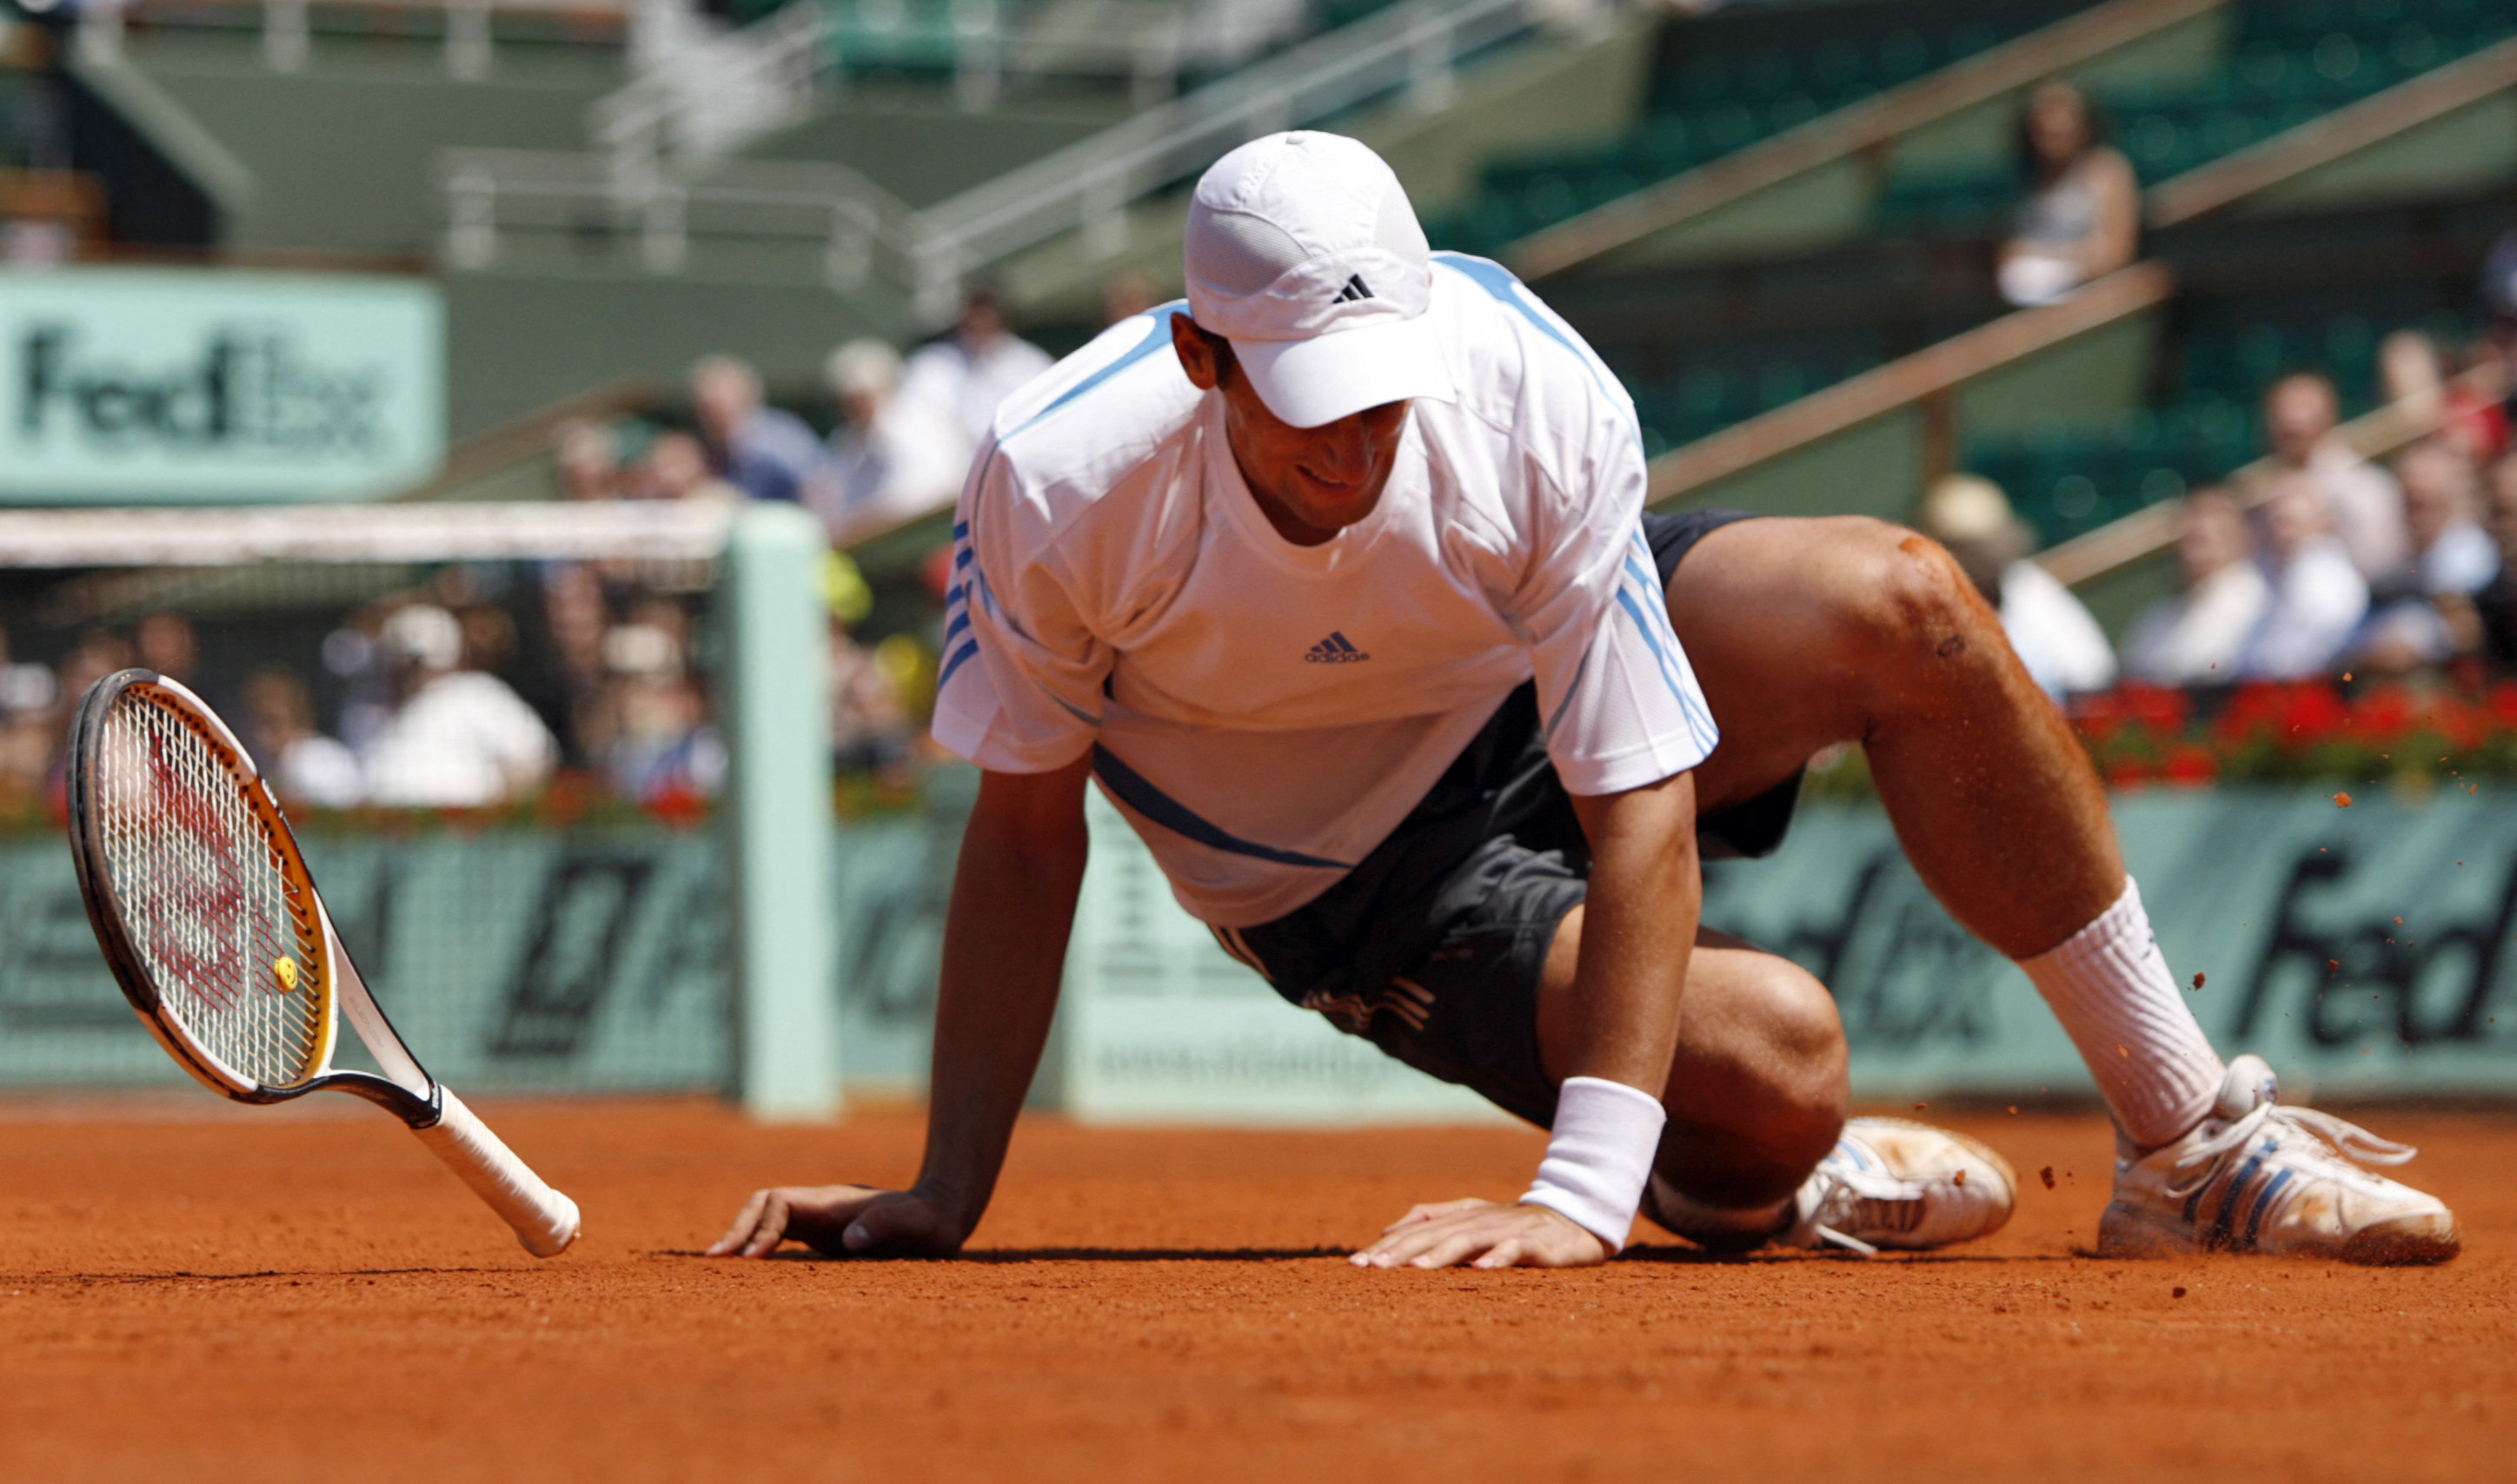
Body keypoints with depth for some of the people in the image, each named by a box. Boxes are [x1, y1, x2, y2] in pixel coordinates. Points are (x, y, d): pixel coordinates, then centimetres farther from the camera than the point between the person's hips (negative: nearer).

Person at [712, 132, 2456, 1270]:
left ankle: (2190, 1136, -12)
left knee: (1897, 599, -27)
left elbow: (1642, 806, -30)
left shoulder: (1541, 400, -31)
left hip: (1546, 702, 3)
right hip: (1351, 877, -3)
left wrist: (1581, 1196, -39)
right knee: (1772, 1062, -31)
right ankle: (1736, 1179, 8)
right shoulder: (1061, 482, -31)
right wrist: (946, 1192, -18)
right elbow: (1029, 828, -16)